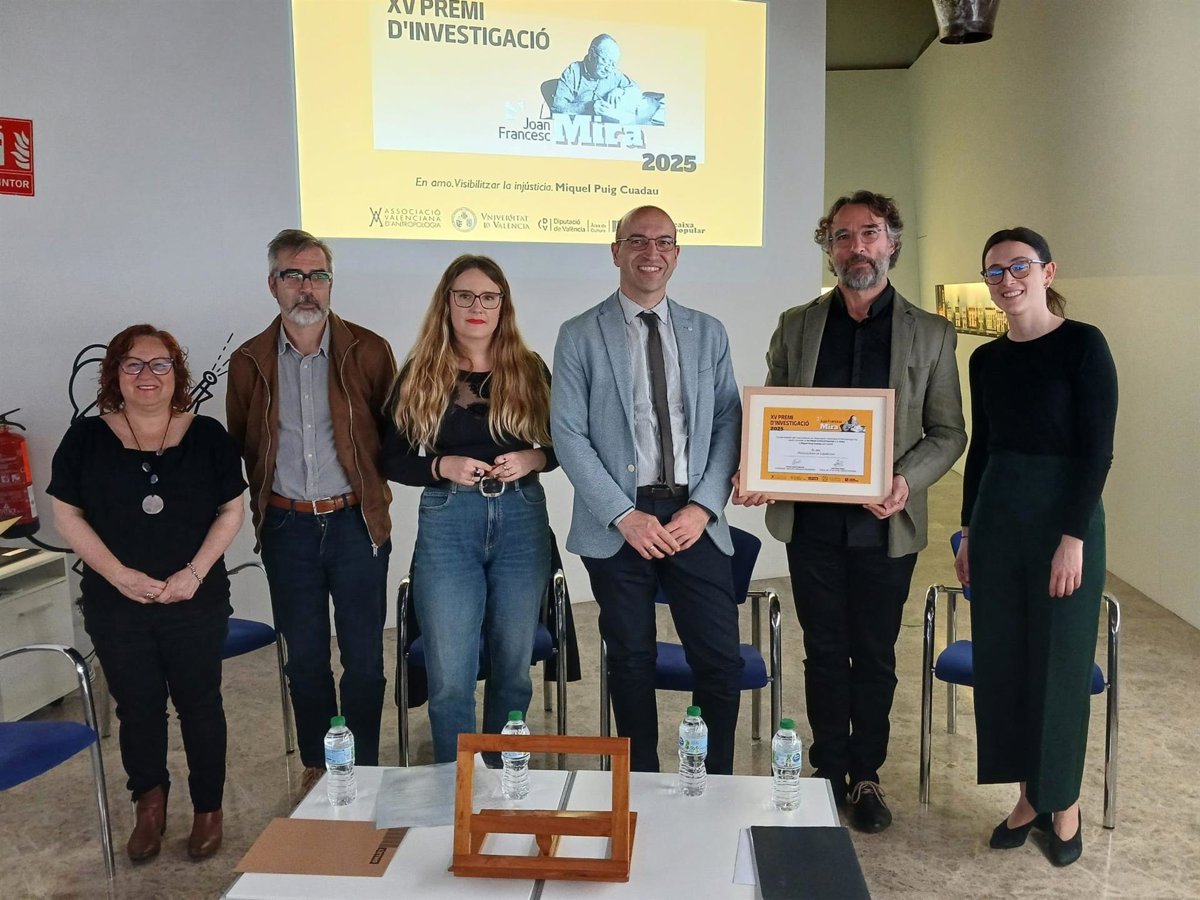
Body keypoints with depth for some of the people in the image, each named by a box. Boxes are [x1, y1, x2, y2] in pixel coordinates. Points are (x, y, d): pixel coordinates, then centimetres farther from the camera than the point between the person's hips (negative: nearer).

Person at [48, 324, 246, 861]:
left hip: (197, 604, 0)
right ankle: (150, 800, 35)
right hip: (115, 606, 1)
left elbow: (231, 511, 1)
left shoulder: (207, 436, -1)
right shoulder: (85, 439, 0)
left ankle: (208, 809, 25)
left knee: (199, 703, 9)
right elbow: (67, 517, 0)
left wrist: (195, 572, -11)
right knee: (138, 707, 13)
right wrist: (121, 575, -11)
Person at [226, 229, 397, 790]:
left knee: (363, 655, 4)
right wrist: (264, 504, 7)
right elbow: (238, 448, 12)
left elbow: (394, 434, 3)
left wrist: (371, 489, 0)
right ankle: (316, 768, 28)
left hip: (355, 522, -2)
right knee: (304, 656, 12)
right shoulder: (248, 362, 4)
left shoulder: (368, 351, -3)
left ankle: (363, 771, 20)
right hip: (287, 527, 2)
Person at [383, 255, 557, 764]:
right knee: (449, 677, -1)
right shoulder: (420, 375, 3)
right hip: (447, 524, -1)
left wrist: (531, 459, -9)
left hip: (522, 520, 1)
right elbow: (393, 460, 3)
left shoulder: (530, 369, 5)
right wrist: (442, 467, -14)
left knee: (513, 666, 12)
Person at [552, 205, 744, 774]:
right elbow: (568, 434, -4)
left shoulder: (708, 333, 11)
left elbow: (728, 425, 6)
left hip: (694, 519, 2)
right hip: (618, 522, -2)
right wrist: (624, 515, -12)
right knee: (631, 663, 8)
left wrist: (702, 508, -7)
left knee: (721, 661, 1)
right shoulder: (581, 336, 2)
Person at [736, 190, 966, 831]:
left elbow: (948, 433, 3)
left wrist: (907, 479, -16)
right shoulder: (796, 326, 6)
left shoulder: (930, 334, 2)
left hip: (885, 522, -1)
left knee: (874, 655, 11)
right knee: (824, 652, 11)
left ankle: (866, 777, 28)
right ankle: (828, 772, 28)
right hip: (810, 520, 1)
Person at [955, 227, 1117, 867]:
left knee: (1060, 663, 6)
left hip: (1066, 517, -5)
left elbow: (1097, 448, -12)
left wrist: (1073, 537, -17)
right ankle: (1029, 795, 27)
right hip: (996, 519, 5)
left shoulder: (1083, 344, -9)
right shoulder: (986, 359, 8)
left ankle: (1063, 803, 25)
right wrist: (969, 532, 11)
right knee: (1002, 661, 10)